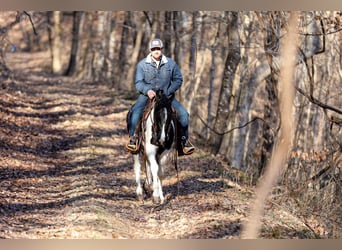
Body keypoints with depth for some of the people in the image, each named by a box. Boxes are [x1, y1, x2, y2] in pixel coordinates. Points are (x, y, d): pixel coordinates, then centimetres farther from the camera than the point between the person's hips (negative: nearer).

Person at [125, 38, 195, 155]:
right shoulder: (142, 64, 0)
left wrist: (169, 91, -7)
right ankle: (133, 138, -17)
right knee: (134, 112, -28)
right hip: (147, 95, -1)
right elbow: (138, 83, -1)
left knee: (183, 114, -16)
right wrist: (147, 90, -22)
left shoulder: (171, 64, 3)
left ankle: (184, 140, 0)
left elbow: (178, 80, 9)